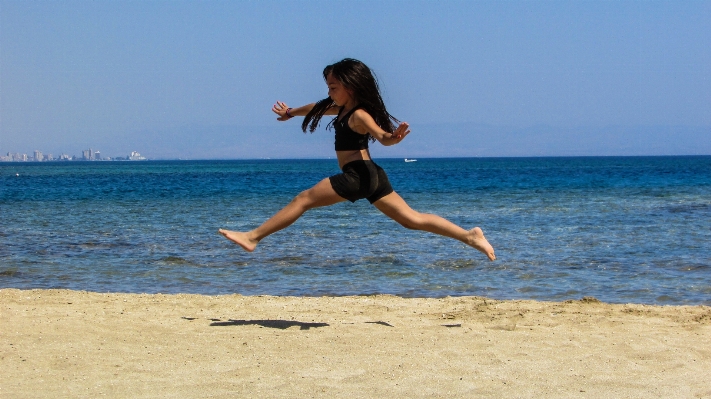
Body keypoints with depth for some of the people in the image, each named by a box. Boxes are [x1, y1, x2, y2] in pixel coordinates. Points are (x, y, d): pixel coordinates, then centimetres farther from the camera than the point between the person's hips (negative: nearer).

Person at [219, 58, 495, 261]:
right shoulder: (343, 109, 15)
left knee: (303, 200, -4)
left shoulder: (359, 115, -14)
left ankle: (253, 238, -1)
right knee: (412, 219, 7)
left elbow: (382, 136, -31)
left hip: (359, 176, -10)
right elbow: (316, 108, 33)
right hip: (369, 175, 10)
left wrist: (394, 136, -53)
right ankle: (470, 236, 2)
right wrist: (291, 113, 48)